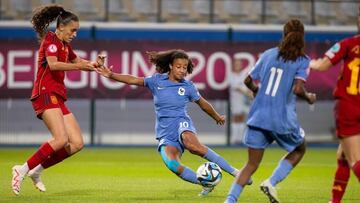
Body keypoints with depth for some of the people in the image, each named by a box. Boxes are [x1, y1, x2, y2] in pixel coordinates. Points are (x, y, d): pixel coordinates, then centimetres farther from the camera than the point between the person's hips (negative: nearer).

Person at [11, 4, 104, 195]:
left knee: (77, 143, -1)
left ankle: (37, 170, 5)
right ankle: (23, 169, -16)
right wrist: (79, 66, -19)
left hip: (57, 97, 9)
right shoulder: (51, 39, -4)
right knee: (61, 139, -25)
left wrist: (93, 64, 16)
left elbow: (78, 62, 36)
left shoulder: (65, 46, 22)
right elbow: (53, 64, -20)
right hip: (45, 94, -9)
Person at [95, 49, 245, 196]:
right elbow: (133, 80, 4)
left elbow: (203, 104, 22)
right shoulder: (157, 80, 8)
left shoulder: (188, 87, 7)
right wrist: (111, 75, -8)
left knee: (192, 144, -40)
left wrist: (217, 117, 36)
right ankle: (206, 184, -14)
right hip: (165, 134, 2)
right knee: (172, 164, -30)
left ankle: (232, 170, -33)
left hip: (181, 124, -2)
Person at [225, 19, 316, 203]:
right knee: (299, 150, 25)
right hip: (283, 120, -4)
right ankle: (271, 182, 3)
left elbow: (248, 81, 12)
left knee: (252, 164, 10)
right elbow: (298, 89, -18)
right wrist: (309, 98, 3)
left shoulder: (268, 54, 9)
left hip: (258, 117, 4)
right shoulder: (302, 60, -4)